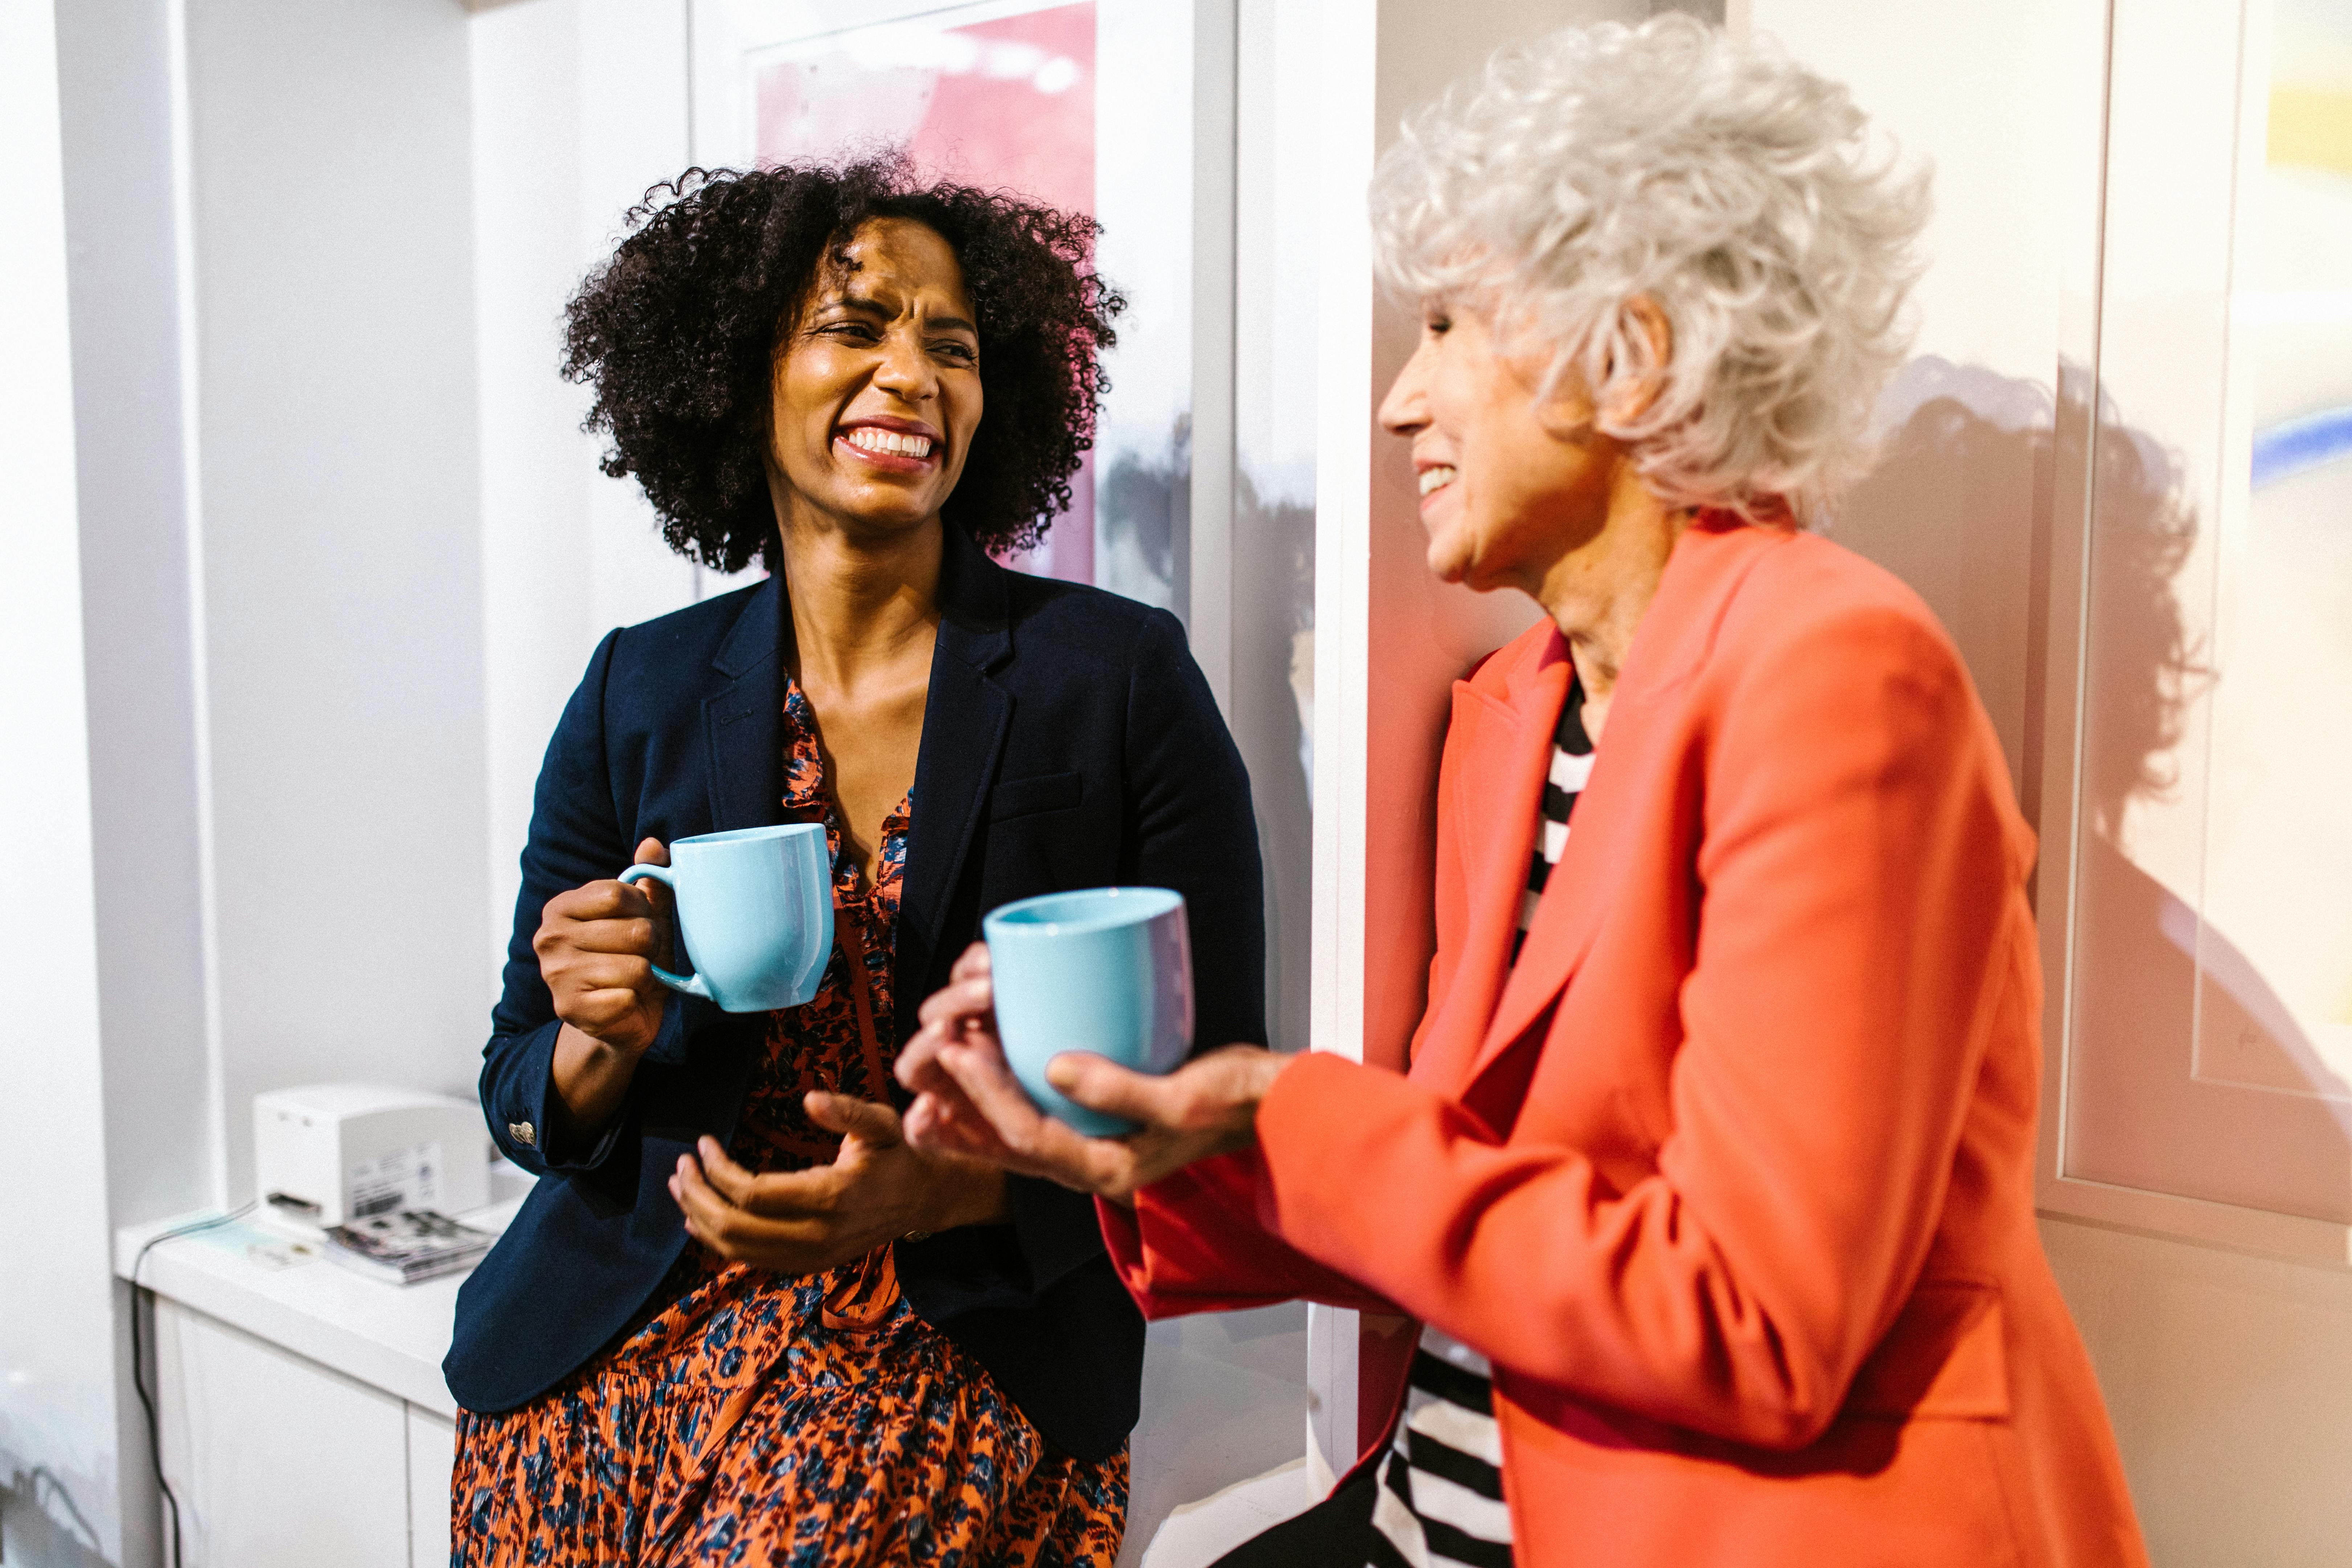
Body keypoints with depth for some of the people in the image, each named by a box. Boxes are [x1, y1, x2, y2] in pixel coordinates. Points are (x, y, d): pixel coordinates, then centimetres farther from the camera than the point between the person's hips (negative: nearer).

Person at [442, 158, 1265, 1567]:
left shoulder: (1124, 675, -4)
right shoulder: (640, 694, 4)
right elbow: (523, 1095, 9)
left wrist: (940, 1189, -18)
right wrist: (602, 1041, -13)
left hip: (967, 1367, -2)